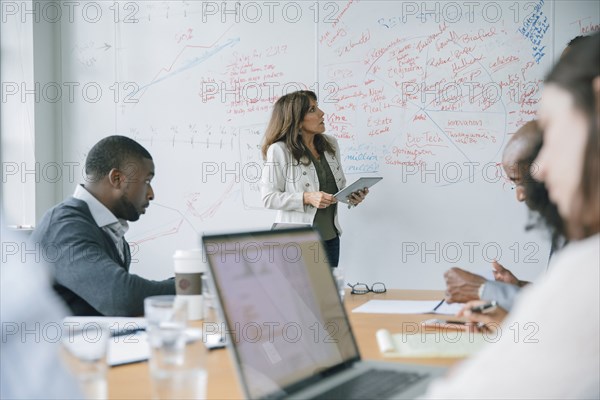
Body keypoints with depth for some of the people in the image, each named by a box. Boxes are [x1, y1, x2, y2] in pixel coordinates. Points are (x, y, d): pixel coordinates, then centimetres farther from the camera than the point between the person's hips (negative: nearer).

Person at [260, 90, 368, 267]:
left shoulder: (330, 144, 8)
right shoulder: (279, 151, -11)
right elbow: (269, 197, -12)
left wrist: (352, 195, -4)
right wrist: (307, 198, -22)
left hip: (330, 236, 6)